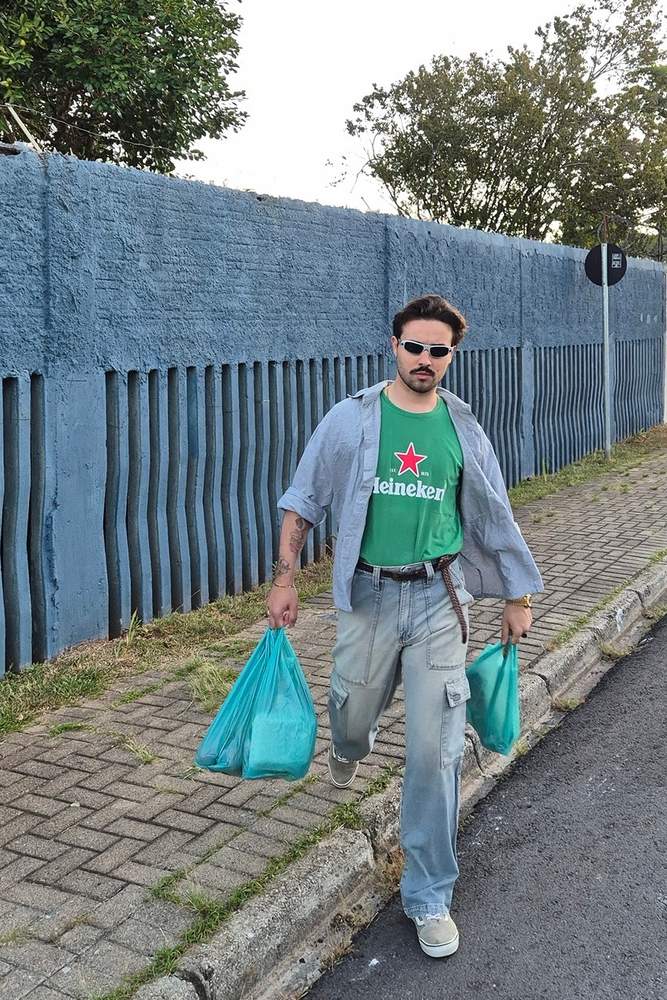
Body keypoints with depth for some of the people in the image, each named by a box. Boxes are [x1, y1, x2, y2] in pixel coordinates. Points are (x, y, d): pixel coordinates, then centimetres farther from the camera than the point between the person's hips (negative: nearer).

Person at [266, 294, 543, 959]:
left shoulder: (463, 431, 3)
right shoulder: (351, 420, -3)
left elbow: (495, 519, 12)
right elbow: (302, 501, 3)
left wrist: (517, 598, 15)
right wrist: (284, 579, -3)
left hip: (439, 598, 1)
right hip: (368, 594, 0)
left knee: (436, 749, -2)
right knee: (353, 718, 14)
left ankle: (429, 896, 13)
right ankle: (351, 745, 56)